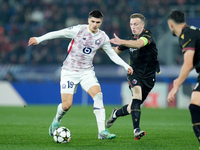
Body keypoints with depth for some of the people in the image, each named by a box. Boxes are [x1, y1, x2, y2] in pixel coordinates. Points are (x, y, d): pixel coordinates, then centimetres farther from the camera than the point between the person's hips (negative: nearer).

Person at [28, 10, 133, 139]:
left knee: (98, 95, -22)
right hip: (69, 71, -3)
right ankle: (57, 121, 29)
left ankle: (102, 131, -22)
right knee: (66, 105, -8)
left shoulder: (103, 37, 0)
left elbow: (113, 54, 10)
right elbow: (58, 33, -8)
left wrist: (126, 66, 1)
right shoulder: (78, 30, -12)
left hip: (87, 72, 3)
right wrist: (39, 39, -13)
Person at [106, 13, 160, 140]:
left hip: (148, 76, -2)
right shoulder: (131, 38, 6)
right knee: (137, 92, -29)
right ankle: (136, 130, -37)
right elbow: (116, 51, 21)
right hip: (134, 72, 2)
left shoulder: (147, 35, -13)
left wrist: (121, 42, -50)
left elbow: (139, 44, -37)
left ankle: (116, 113, 40)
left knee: (134, 106, 6)